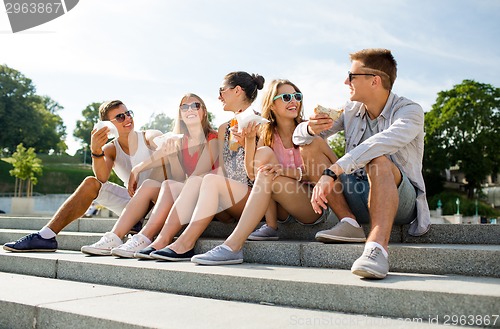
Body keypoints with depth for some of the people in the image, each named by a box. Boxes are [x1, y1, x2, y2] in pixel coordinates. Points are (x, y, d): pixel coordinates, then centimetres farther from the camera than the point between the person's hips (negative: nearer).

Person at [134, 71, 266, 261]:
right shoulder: (224, 129, 19)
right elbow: (220, 170, 13)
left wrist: (248, 142, -21)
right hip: (226, 207, 6)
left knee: (211, 180, -30)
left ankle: (185, 244, -35)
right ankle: (162, 241, -30)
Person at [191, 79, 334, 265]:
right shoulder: (267, 135, 6)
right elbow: (253, 174, -3)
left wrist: (296, 172, -26)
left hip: (314, 204, -3)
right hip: (283, 208, 3)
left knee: (268, 176, -28)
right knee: (264, 152, -15)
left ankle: (232, 246, -33)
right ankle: (271, 227, -13)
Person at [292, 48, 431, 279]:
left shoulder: (409, 111, -11)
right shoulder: (351, 111, 6)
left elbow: (381, 143, -34)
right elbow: (298, 135, 4)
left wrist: (332, 172, -43)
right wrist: (310, 128, -21)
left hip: (401, 201, -5)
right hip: (359, 199, 5)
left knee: (378, 160, -35)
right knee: (310, 144, -9)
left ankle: (377, 246, -49)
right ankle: (349, 223, -20)